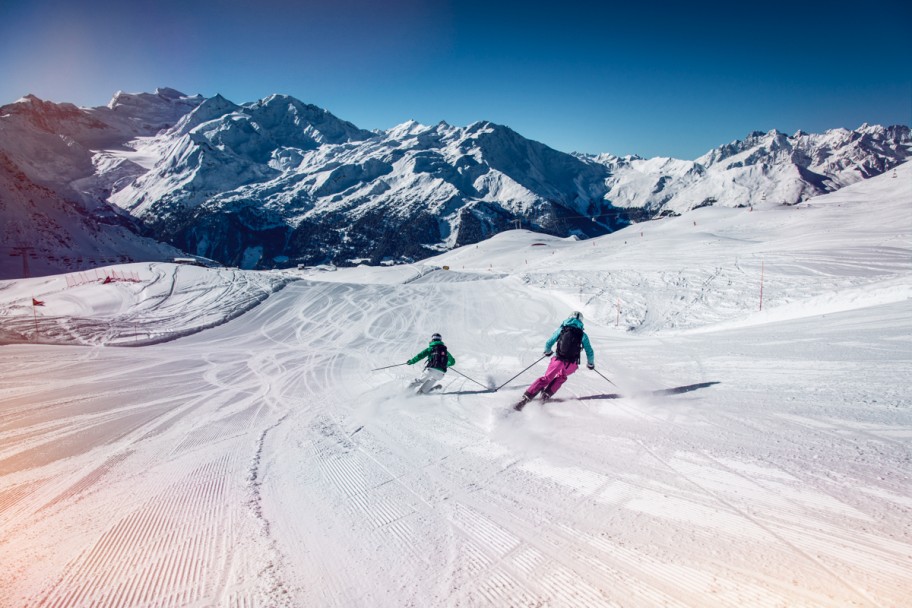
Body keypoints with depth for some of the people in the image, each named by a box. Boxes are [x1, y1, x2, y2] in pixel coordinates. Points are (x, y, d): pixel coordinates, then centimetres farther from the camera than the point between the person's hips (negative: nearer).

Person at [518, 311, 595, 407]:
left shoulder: (561, 330, 7)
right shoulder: (582, 335, 7)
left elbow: (548, 343, 10)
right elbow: (589, 352, 10)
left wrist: (547, 352, 32)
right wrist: (590, 363, 28)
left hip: (558, 360, 0)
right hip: (571, 365, 0)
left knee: (546, 379, 13)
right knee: (561, 377, 29)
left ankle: (526, 397, 0)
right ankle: (546, 394, 13)